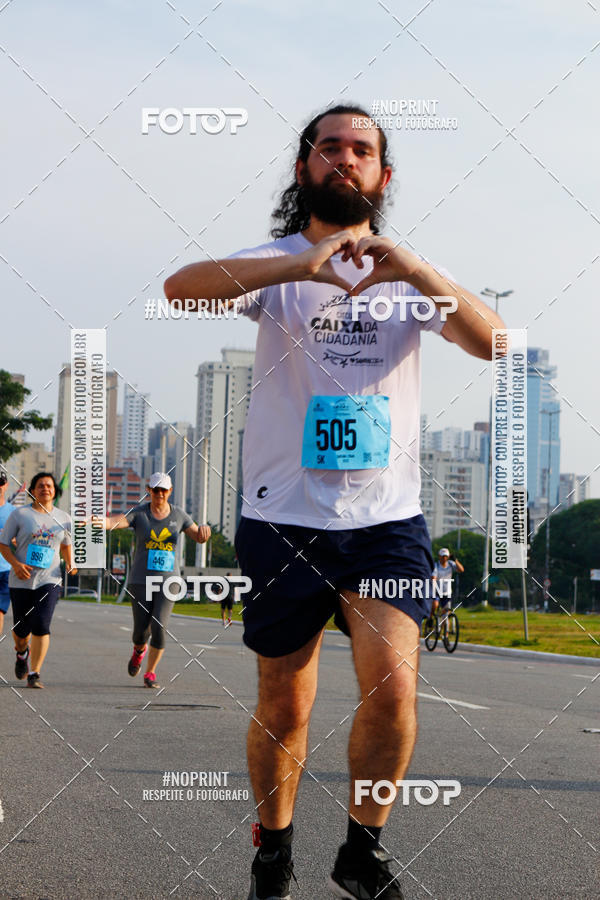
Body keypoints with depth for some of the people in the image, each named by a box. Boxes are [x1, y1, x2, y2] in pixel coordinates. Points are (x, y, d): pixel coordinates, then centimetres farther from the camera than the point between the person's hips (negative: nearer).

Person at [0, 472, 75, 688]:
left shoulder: (63, 517, 10)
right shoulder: (19, 514, 0)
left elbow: (67, 544, 26)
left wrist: (70, 563, 8)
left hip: (49, 580, 1)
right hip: (22, 581, 0)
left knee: (41, 626, -16)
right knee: (21, 628, 7)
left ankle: (34, 674, -10)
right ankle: (22, 653, 43)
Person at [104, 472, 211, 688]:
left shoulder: (178, 515, 5)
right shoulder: (139, 513, -2)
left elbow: (198, 537, 12)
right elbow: (116, 521, -18)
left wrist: (203, 529, -13)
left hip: (168, 582, 1)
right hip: (141, 581, -1)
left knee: (159, 627, -14)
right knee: (141, 631, -1)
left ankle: (150, 673, 4)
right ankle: (139, 650, 37)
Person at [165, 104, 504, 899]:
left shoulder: (410, 274, 9)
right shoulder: (278, 264, 3)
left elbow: (493, 342, -8)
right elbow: (180, 288, -18)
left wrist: (414, 270, -24)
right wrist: (301, 266, -31)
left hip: (388, 515, 1)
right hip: (284, 514, 0)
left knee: (393, 685, -17)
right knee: (284, 708, 8)